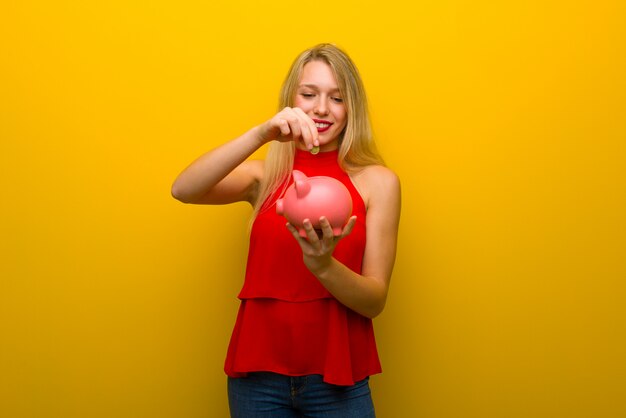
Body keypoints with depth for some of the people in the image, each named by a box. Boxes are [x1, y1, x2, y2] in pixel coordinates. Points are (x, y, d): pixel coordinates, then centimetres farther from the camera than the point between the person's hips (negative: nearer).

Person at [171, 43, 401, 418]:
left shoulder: (378, 181, -2)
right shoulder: (264, 174, 3)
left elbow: (376, 300, -6)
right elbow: (183, 190, -16)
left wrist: (324, 265, -25)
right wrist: (260, 134, -27)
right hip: (257, 376, 1)